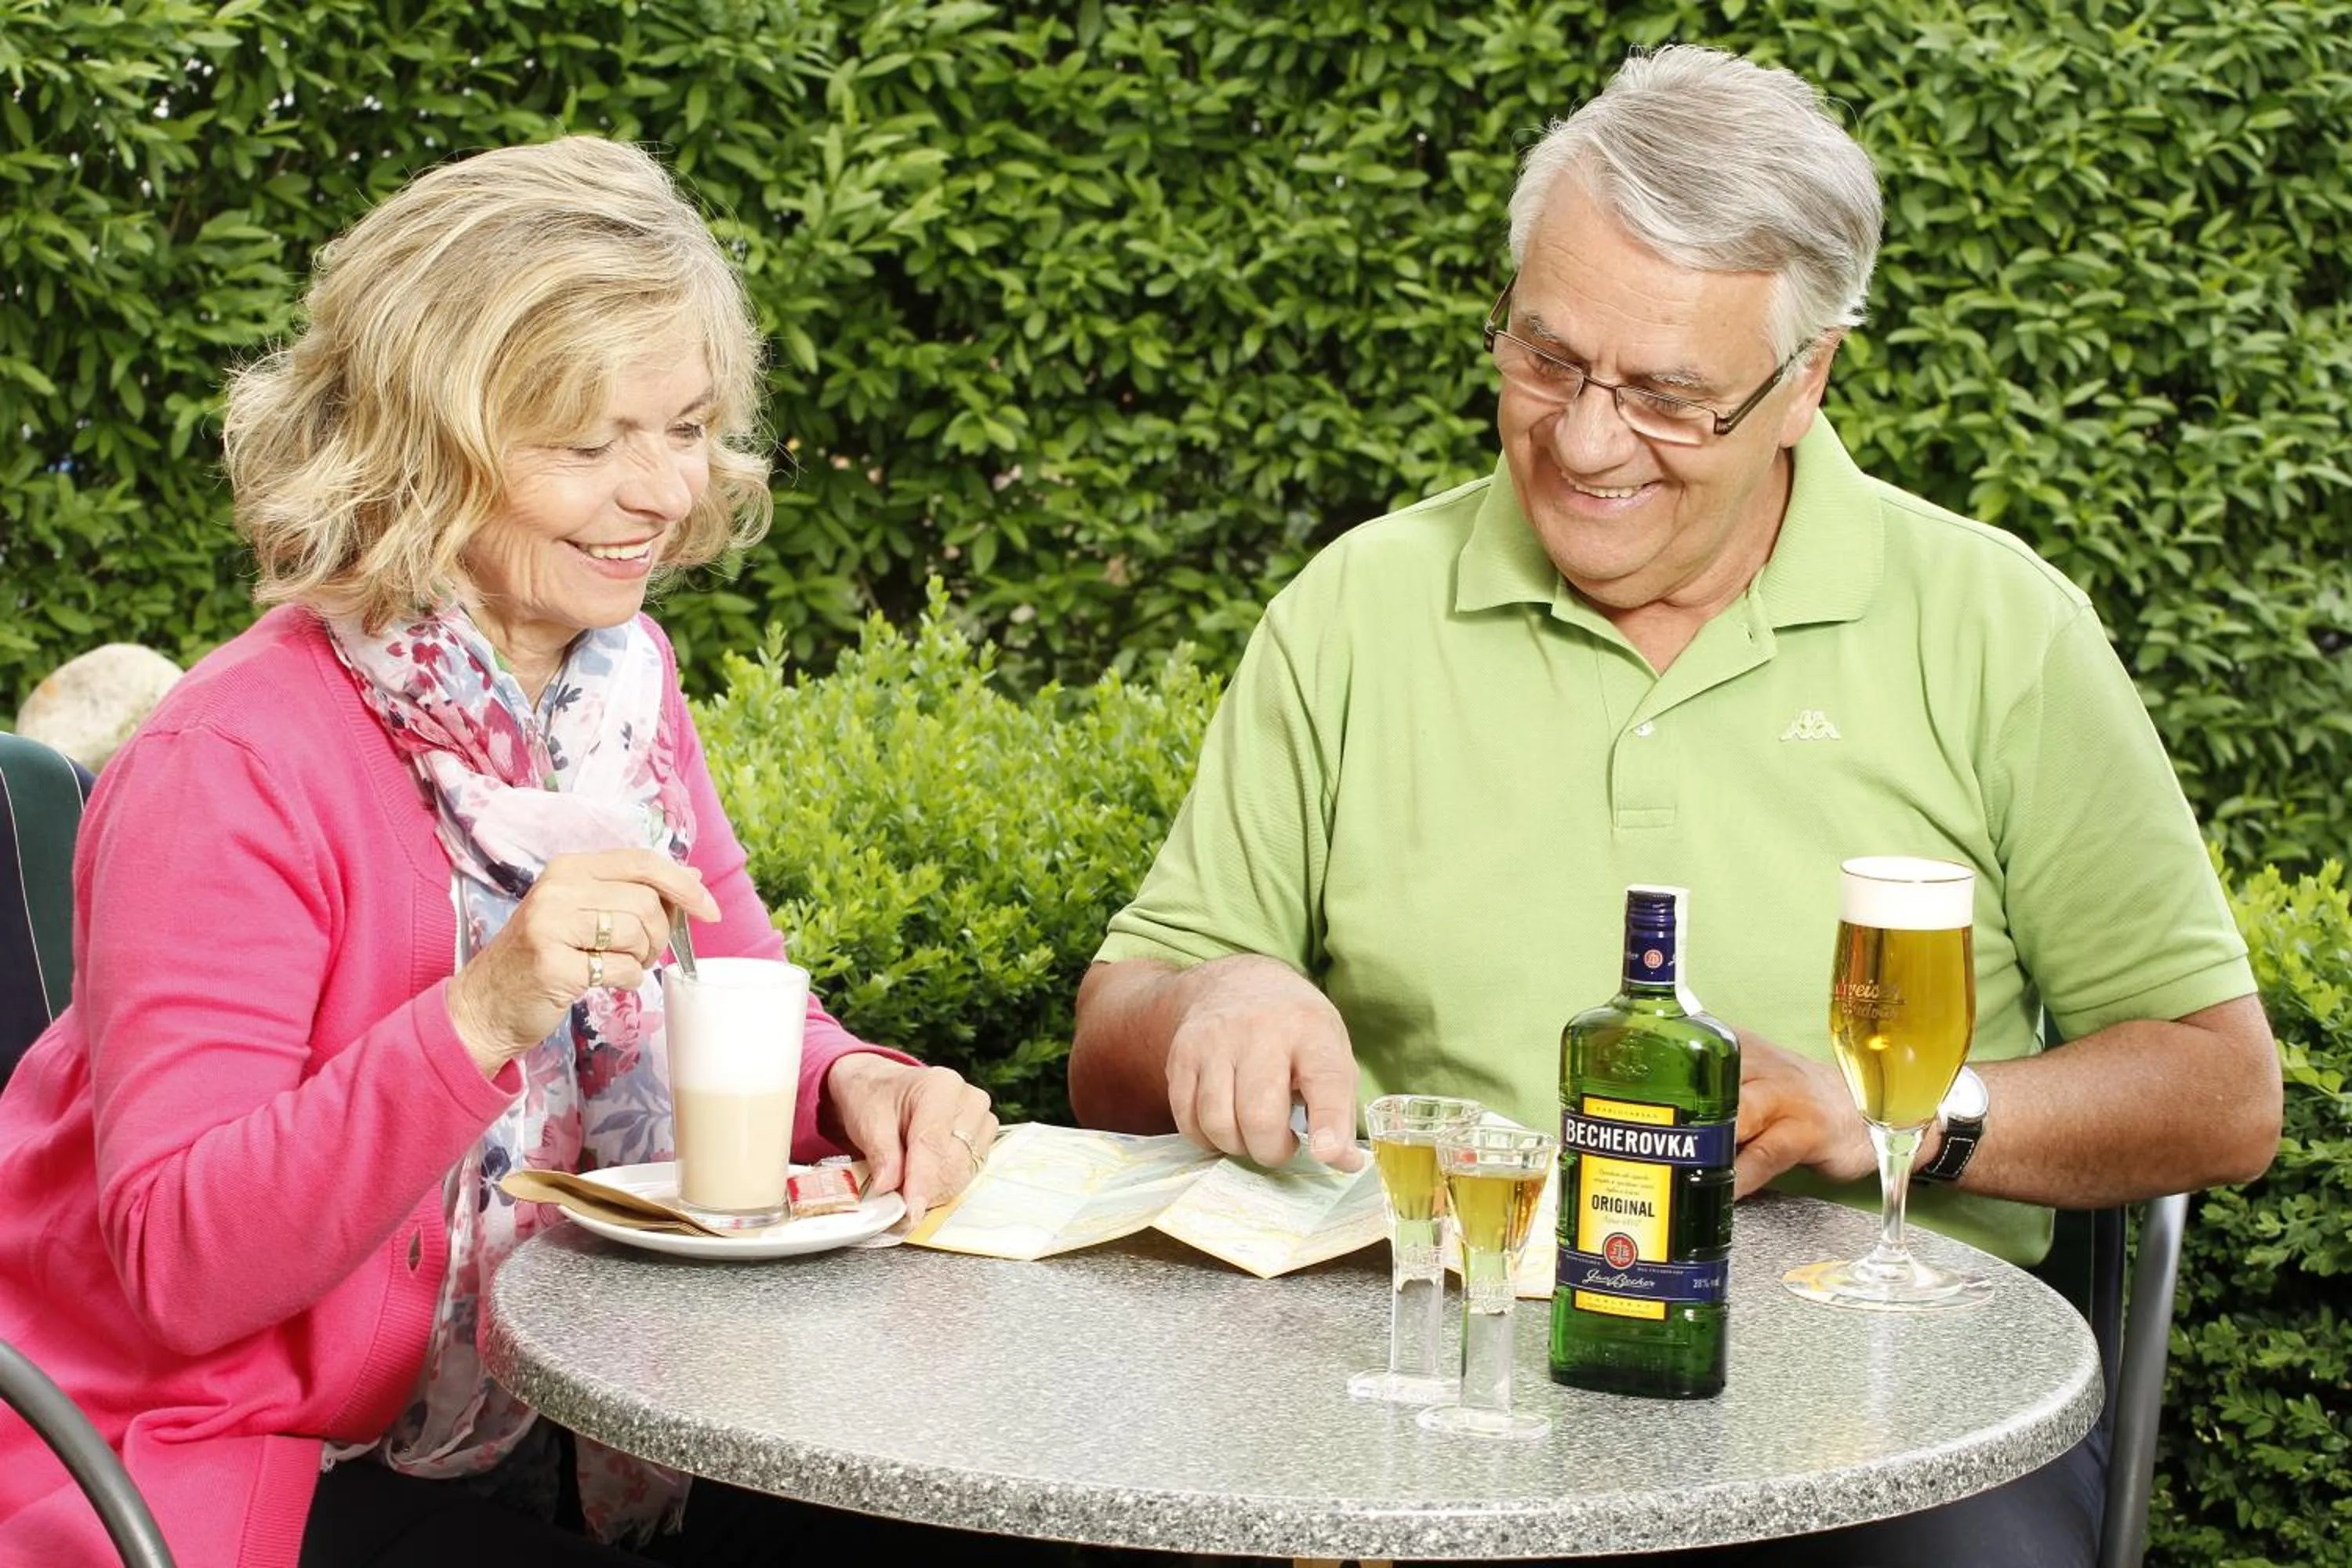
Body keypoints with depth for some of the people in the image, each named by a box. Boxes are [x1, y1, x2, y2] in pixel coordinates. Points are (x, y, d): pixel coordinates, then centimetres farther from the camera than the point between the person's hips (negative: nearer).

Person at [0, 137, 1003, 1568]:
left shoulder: (621, 676, 2)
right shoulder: (231, 767, -20)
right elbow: (182, 1268, -24)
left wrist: (852, 1080, -13)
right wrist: (482, 1016, -36)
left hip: (534, 1420, 7)